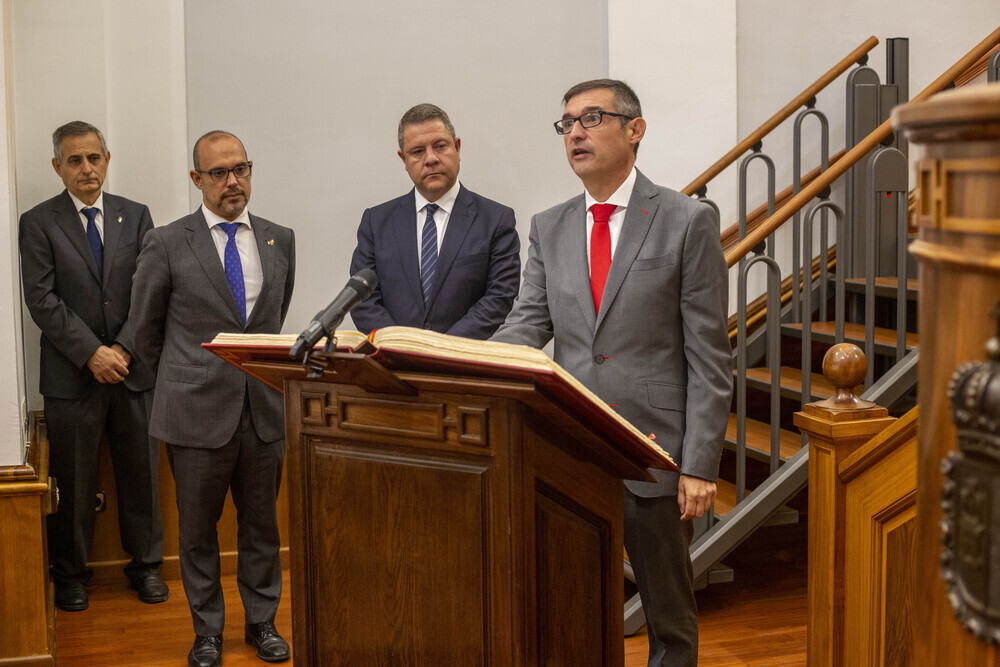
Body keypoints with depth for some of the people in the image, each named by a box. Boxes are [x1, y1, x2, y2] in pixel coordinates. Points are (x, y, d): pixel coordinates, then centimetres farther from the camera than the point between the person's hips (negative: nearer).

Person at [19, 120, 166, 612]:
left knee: (141, 474, 9)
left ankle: (145, 565, 24)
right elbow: (42, 300, -7)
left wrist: (123, 348, -10)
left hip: (133, 369, 2)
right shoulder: (38, 223, 0)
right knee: (73, 481, 6)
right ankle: (70, 573, 21)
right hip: (71, 374, -2)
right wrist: (91, 353, -14)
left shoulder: (135, 216, 8)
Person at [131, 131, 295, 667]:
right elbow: (146, 328, 6)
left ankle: (261, 622, 27)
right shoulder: (167, 244, -3)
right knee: (198, 529, 9)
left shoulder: (279, 240, 7)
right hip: (197, 411, -3)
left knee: (262, 522, 12)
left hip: (264, 407, 3)